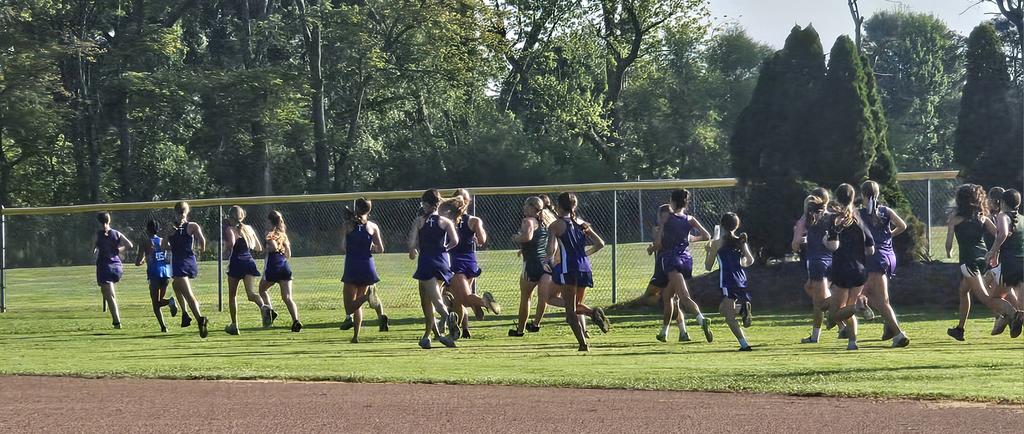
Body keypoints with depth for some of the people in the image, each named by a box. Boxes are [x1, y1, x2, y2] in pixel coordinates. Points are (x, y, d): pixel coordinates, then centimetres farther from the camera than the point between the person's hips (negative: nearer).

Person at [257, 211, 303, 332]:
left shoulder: (271, 234, -7)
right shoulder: (283, 234, 14)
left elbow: (274, 247, -27)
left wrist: (266, 248, -7)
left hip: (273, 267, -5)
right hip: (285, 266, 5)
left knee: (262, 289, 24)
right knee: (287, 297, -4)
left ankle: (270, 310, 8)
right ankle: (296, 320, -23)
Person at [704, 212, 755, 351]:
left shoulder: (717, 243, 1)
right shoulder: (741, 242, 11)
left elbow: (708, 267, 4)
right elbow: (750, 260, 0)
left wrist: (708, 251, 21)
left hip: (728, 281, -5)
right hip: (742, 280, 5)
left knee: (729, 315, -6)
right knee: (723, 308, 23)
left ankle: (744, 343, -23)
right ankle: (743, 308, -8)